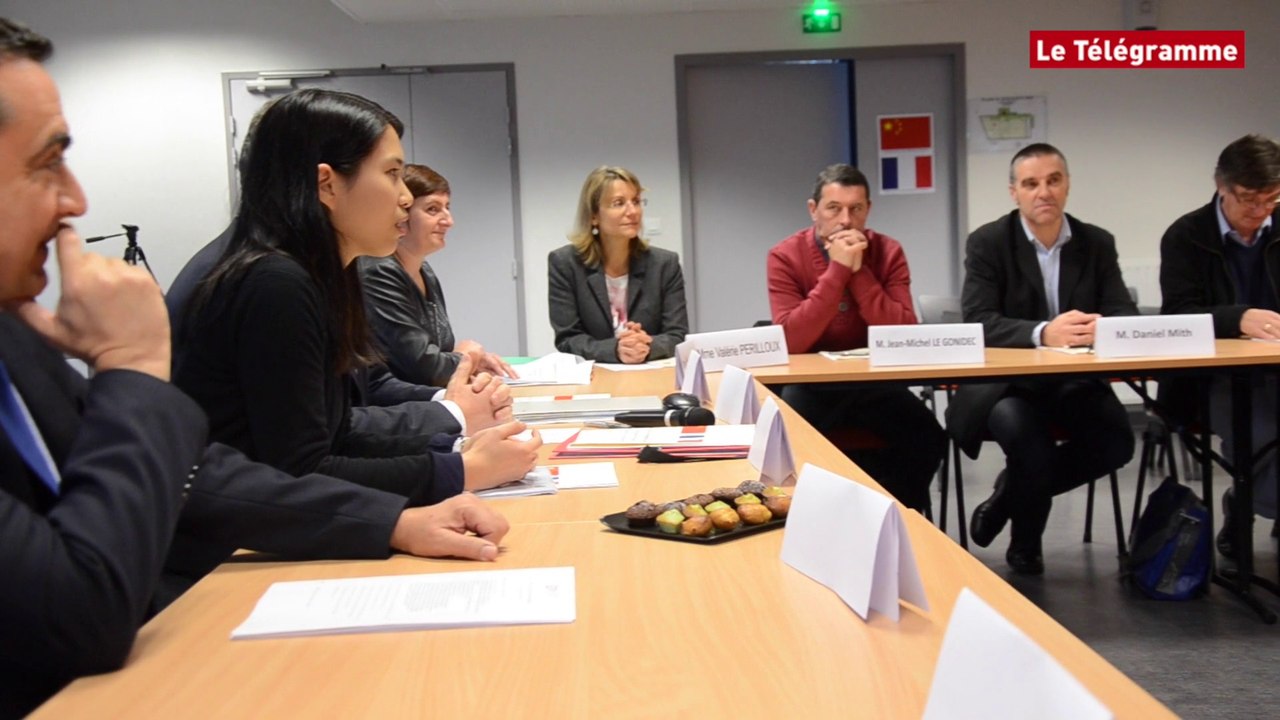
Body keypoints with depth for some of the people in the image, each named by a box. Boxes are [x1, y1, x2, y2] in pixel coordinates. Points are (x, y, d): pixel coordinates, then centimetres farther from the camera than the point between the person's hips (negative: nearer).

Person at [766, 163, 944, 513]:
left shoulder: (888, 252, -4)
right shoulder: (785, 257, -11)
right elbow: (791, 341, -23)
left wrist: (860, 272, -22)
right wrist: (837, 271, -26)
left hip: (873, 382, 2)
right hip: (811, 384, -2)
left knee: (928, 437, -19)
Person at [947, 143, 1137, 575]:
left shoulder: (1098, 243, 6)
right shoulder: (987, 243, -5)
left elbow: (1125, 314, -3)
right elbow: (977, 322, -17)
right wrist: (1043, 333, -36)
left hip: (1074, 381, 4)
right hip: (1005, 382, -3)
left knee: (1117, 442, -22)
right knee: (1021, 427, -34)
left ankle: (1011, 494, 7)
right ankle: (1025, 546, -4)